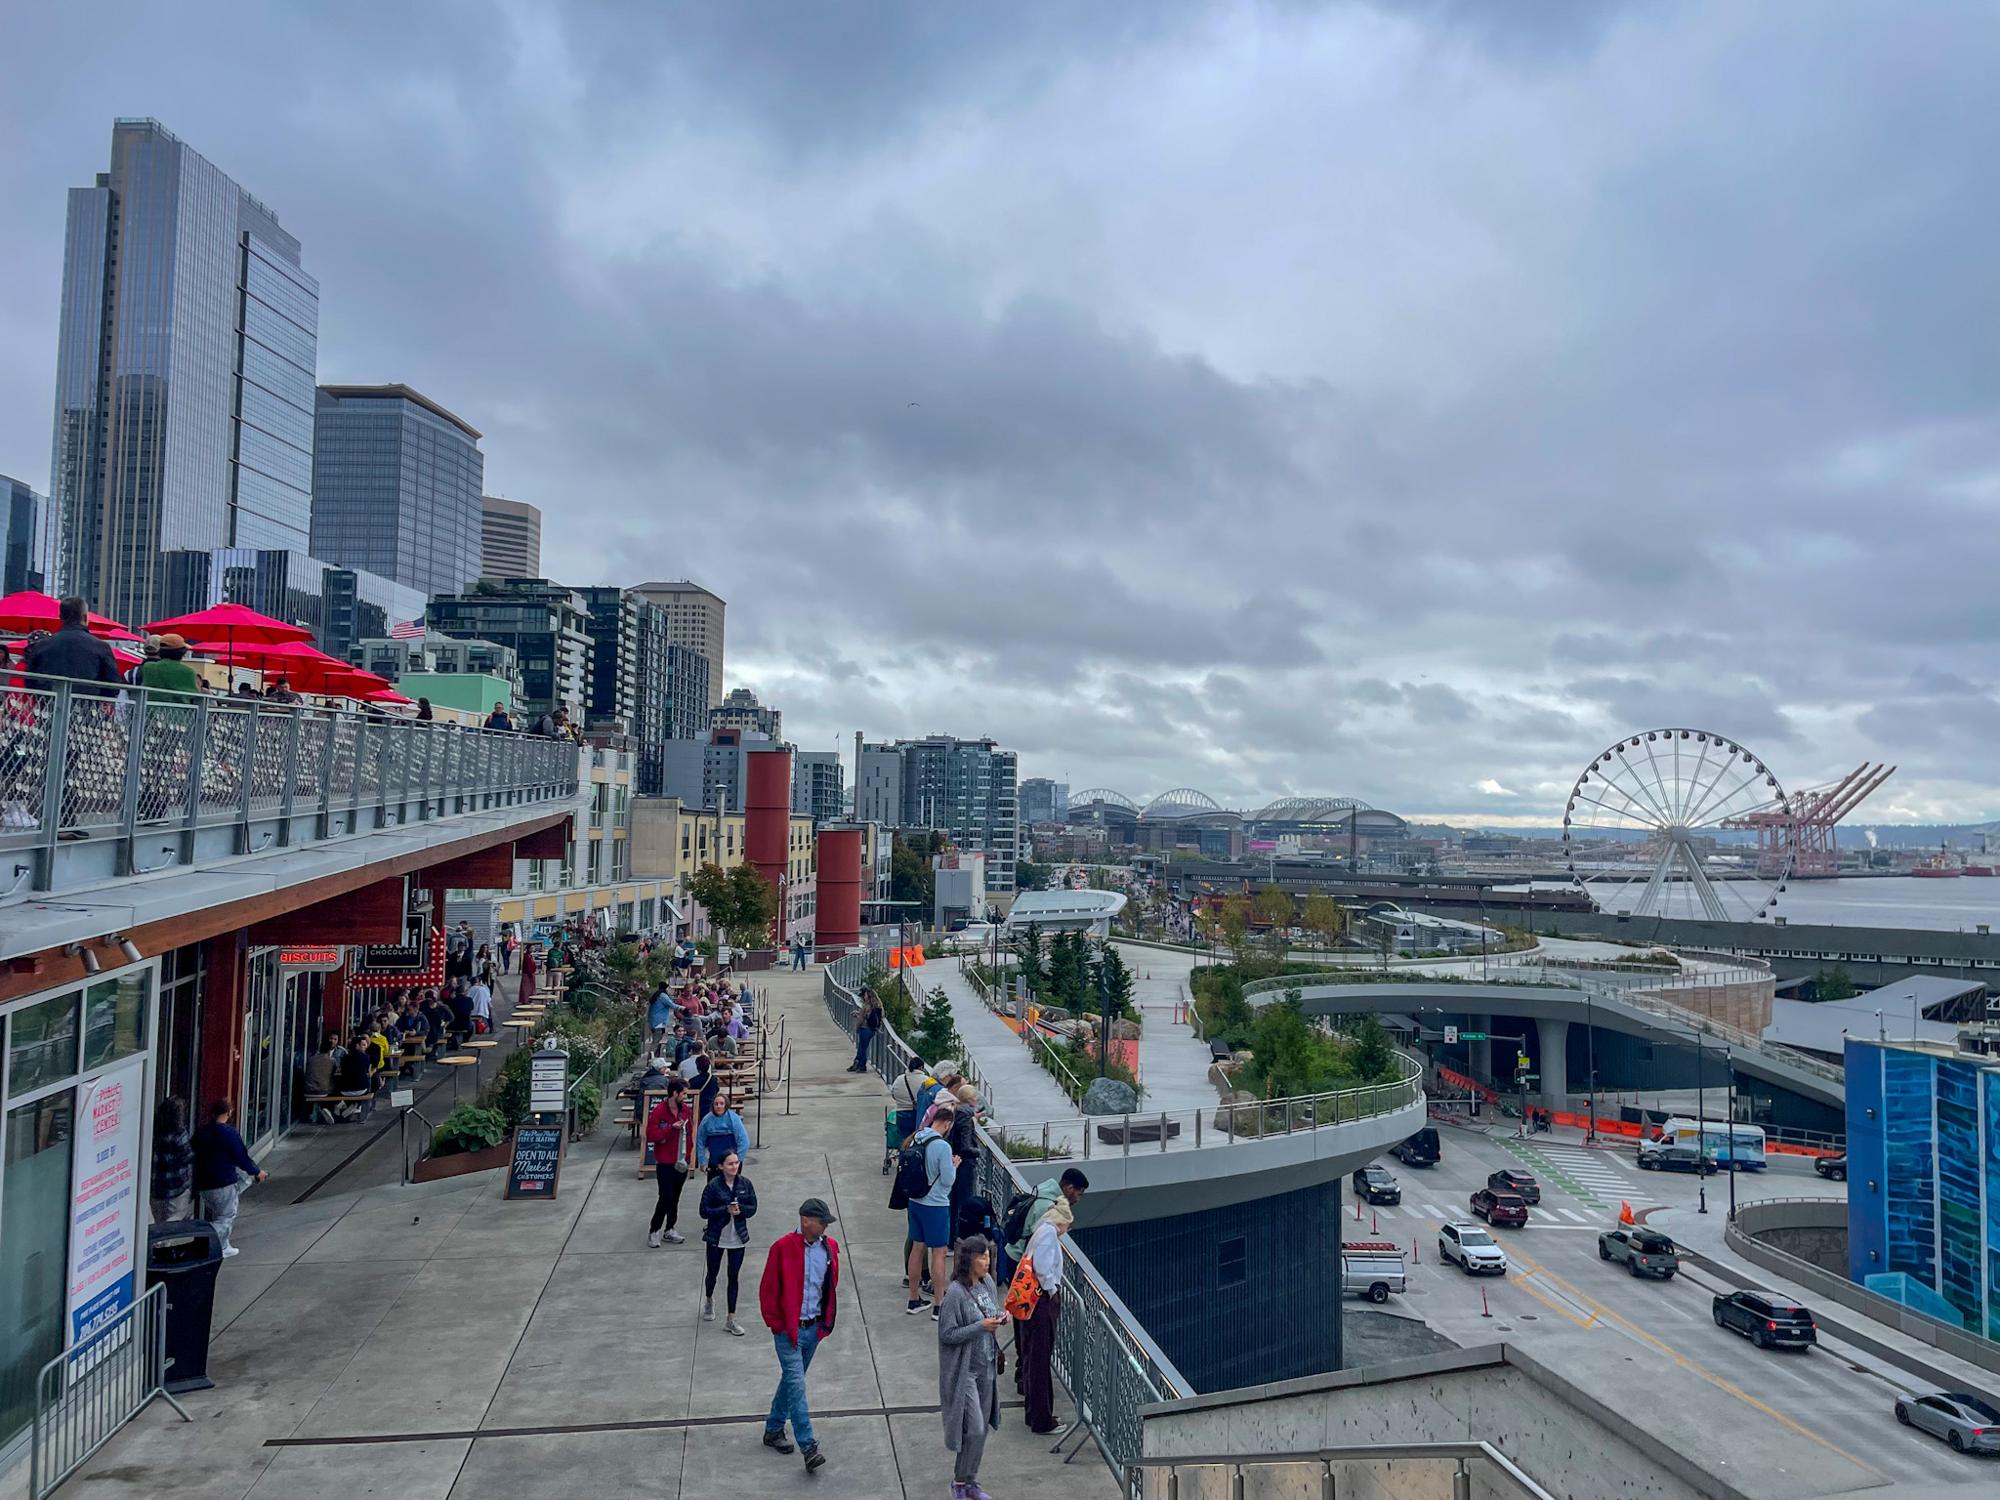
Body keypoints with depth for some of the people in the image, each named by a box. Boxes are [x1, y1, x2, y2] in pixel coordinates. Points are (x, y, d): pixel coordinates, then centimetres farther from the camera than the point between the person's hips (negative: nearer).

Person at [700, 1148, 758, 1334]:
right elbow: (704, 1211, -13)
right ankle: (709, 1300, 49)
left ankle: (730, 1319, 14)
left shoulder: (745, 1183, -5)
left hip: (738, 1238, 2)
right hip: (716, 1237, -2)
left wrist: (740, 1209, -21)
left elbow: (753, 1207, -1)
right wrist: (726, 1209, -24)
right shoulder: (713, 1185, -15)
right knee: (713, 1273, 18)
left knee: (734, 1277, 4)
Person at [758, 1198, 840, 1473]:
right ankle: (809, 1448, -6)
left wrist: (826, 1321, 12)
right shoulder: (783, 1248, -17)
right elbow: (767, 1290, -10)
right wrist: (776, 1326, -9)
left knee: (791, 1380, 19)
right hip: (789, 1330, -5)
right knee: (797, 1384, -7)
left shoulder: (830, 1247, -1)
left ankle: (773, 1430, 36)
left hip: (814, 1328, 5)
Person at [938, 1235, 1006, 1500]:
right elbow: (946, 1334, -18)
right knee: (974, 1429, -6)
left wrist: (1001, 1319, -6)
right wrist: (981, 1326, -24)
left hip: (987, 1367, 7)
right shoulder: (955, 1293, -21)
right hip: (965, 1371, -7)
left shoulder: (988, 1283, 1)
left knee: (983, 1428, 13)